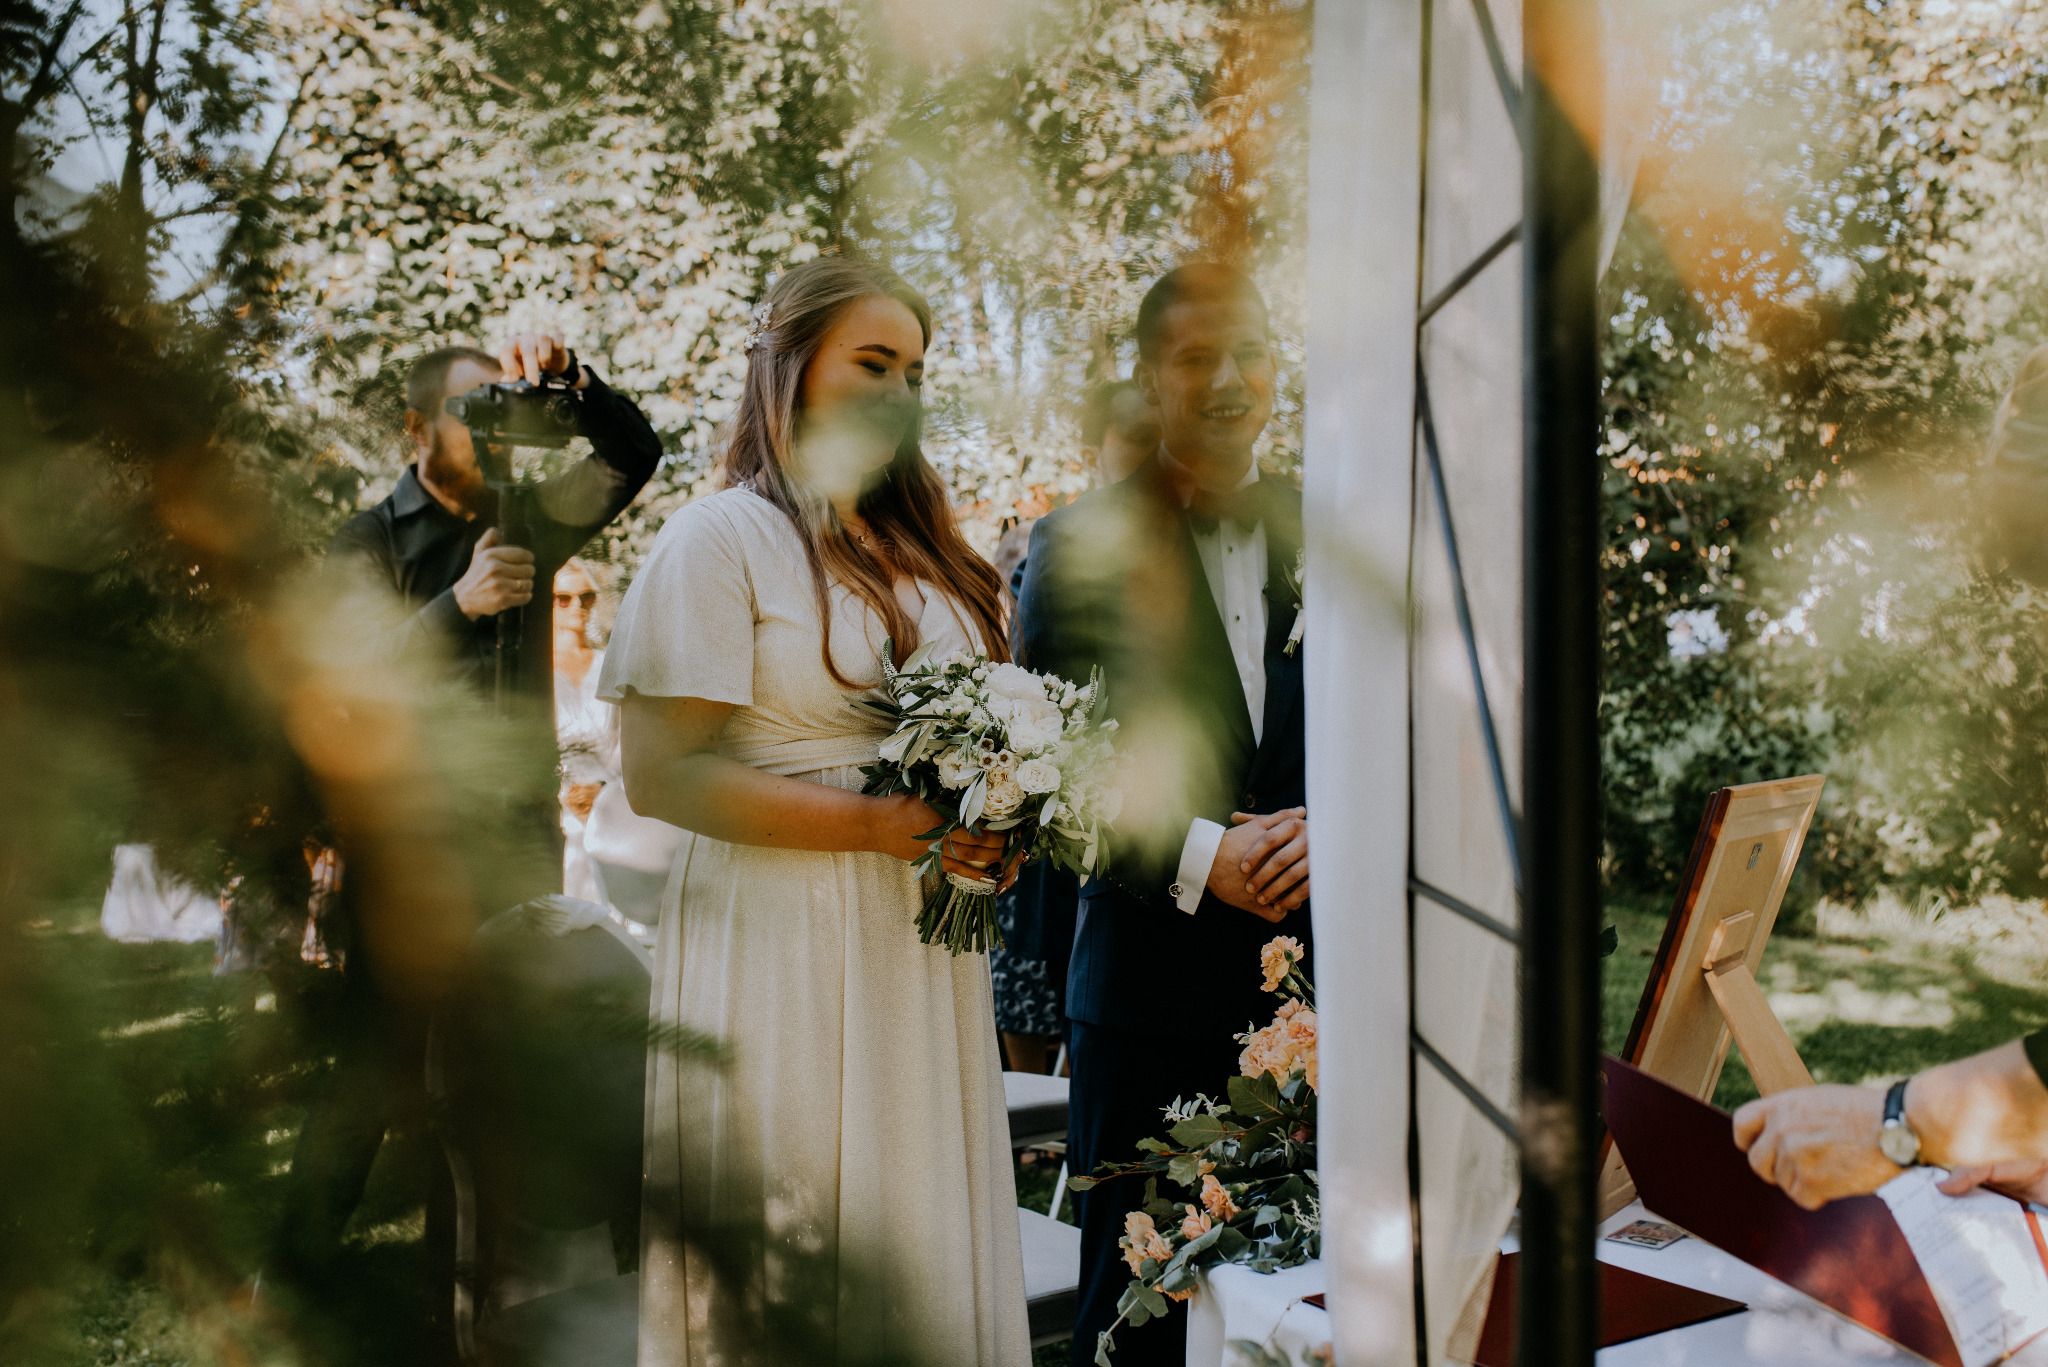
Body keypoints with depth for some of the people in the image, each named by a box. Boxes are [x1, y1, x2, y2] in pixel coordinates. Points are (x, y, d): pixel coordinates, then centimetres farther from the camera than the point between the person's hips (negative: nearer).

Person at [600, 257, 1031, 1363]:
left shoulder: (922, 546, 16)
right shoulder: (718, 540, -6)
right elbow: (661, 776, -14)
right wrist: (877, 824, -19)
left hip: (920, 951, 7)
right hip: (782, 951, -6)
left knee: (925, 1245, 10)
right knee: (790, 1273, 1)